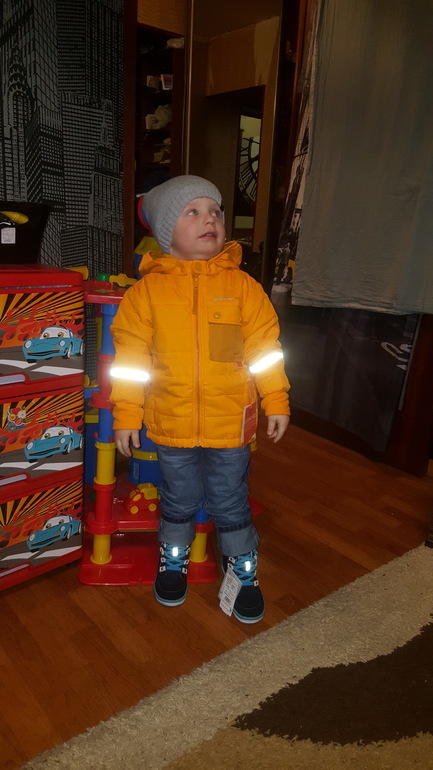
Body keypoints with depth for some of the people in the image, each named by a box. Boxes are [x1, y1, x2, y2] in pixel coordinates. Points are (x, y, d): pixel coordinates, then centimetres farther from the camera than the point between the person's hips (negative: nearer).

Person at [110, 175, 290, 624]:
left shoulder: (242, 285, -3)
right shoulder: (147, 290, -5)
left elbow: (265, 348, 1)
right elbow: (131, 356, -2)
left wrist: (276, 402, 0)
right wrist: (127, 416, -2)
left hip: (230, 422, 0)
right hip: (172, 422, 1)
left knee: (229, 503, 13)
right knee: (178, 499, 19)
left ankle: (243, 572, 36)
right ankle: (173, 560, 45)